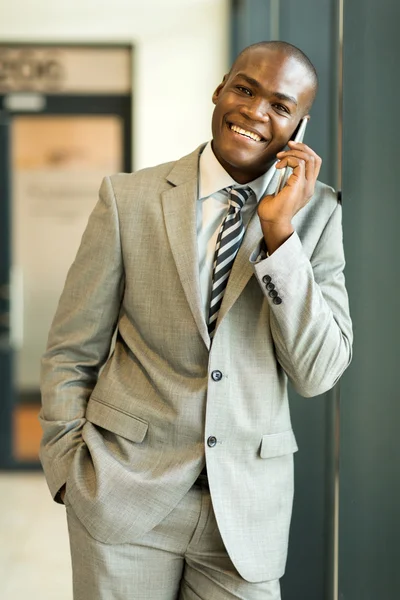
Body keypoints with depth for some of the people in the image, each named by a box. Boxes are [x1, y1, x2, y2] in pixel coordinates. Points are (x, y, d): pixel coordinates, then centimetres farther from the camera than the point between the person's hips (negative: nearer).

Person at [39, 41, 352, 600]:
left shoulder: (316, 213, 0)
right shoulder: (129, 198, -2)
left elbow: (317, 373, -7)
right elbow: (71, 354, 3)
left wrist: (281, 230, -14)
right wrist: (72, 473, -3)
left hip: (249, 505, 1)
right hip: (124, 490, -1)